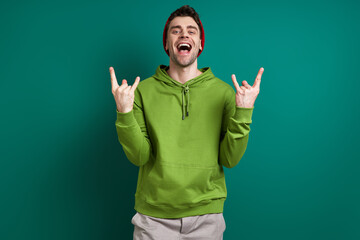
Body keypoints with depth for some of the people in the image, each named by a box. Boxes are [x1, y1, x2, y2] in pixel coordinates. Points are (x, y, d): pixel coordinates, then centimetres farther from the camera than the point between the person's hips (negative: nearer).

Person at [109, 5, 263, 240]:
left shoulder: (223, 91, -2)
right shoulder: (143, 90, -2)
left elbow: (230, 160, -6)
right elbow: (139, 156, -7)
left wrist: (243, 113, -18)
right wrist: (124, 113, -20)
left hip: (206, 215, 1)